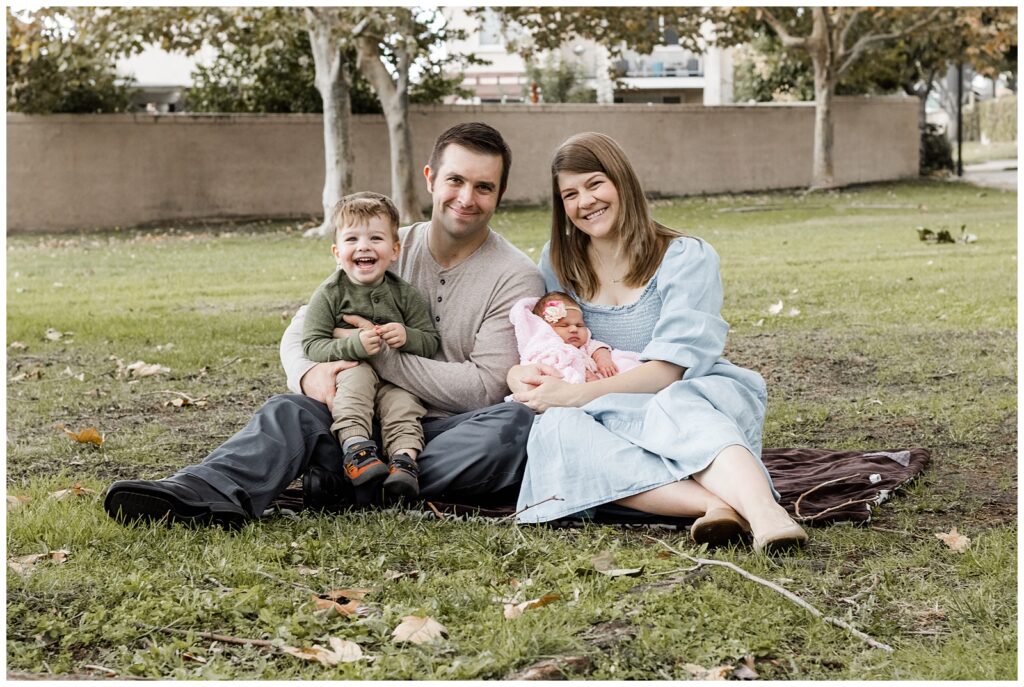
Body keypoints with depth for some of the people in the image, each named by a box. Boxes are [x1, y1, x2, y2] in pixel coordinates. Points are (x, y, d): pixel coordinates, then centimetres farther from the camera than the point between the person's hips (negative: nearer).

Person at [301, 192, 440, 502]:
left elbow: (431, 342, 4)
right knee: (357, 375, -33)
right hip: (347, 370, -2)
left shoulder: (405, 295, 4)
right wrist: (354, 345, -27)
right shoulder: (329, 295, -3)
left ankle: (404, 459, -38)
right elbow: (312, 346, -11)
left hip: (397, 379, 2)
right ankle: (355, 446, -43)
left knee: (402, 400, -27)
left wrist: (407, 337, -19)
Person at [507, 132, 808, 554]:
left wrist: (573, 395, -21)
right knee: (555, 430, -33)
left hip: (693, 397, -3)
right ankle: (719, 506, -50)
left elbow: (669, 370, -12)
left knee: (675, 408, -39)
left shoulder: (687, 258, -1)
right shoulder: (557, 263, 12)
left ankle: (767, 515, -66)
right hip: (612, 420, 3)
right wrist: (521, 376, -13)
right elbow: (527, 347, 13)